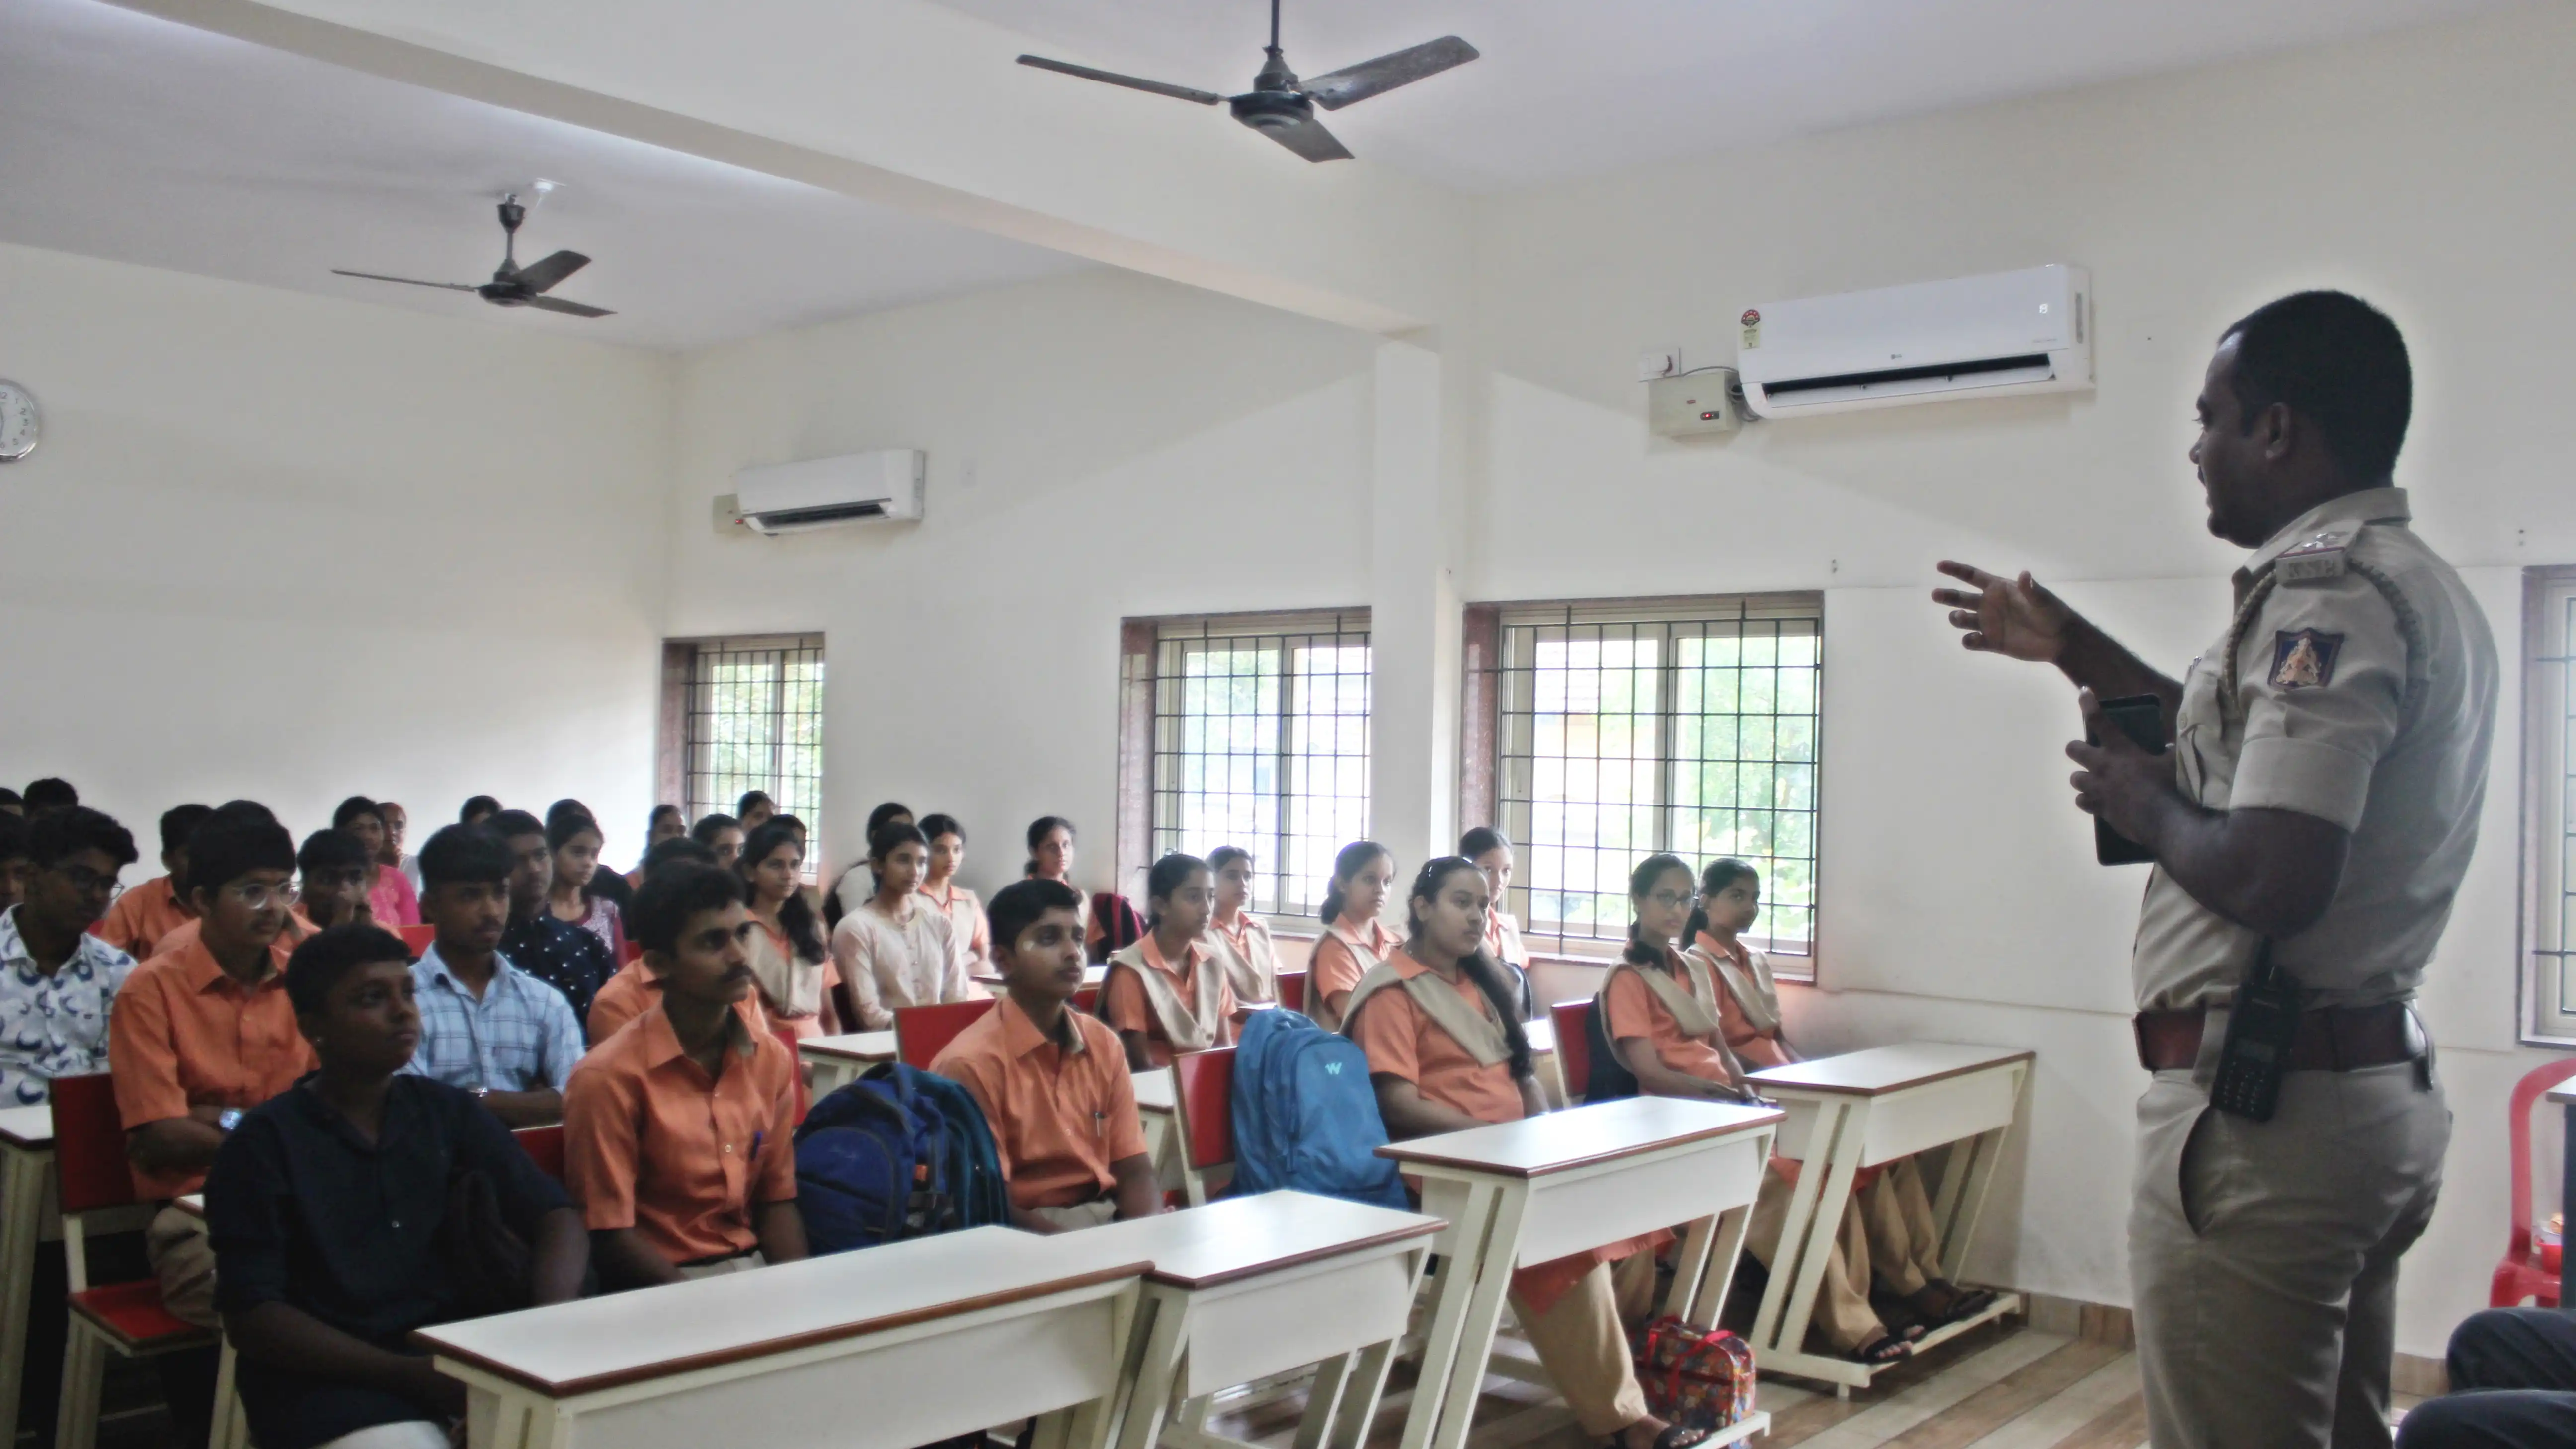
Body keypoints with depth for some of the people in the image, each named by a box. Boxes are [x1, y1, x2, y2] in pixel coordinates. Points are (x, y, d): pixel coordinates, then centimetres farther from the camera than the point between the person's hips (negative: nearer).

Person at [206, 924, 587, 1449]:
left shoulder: (448, 1111, 9)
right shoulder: (264, 1142, -3)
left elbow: (556, 1216, 7)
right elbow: (252, 1317, -7)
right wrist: (413, 1375, -17)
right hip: (330, 1377, -4)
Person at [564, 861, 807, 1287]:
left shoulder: (773, 1059, 4)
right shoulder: (610, 1077, -13)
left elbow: (777, 1199, 9)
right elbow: (610, 1235, -11)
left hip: (755, 1268, 5)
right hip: (659, 1288, -5)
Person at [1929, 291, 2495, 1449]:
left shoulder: (2325, 591, -17)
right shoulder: (2415, 585, 15)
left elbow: (2272, 876, -28)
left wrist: (2143, 806, -9)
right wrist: (2074, 649, 29)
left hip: (2258, 1107, -10)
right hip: (2378, 1090, 10)